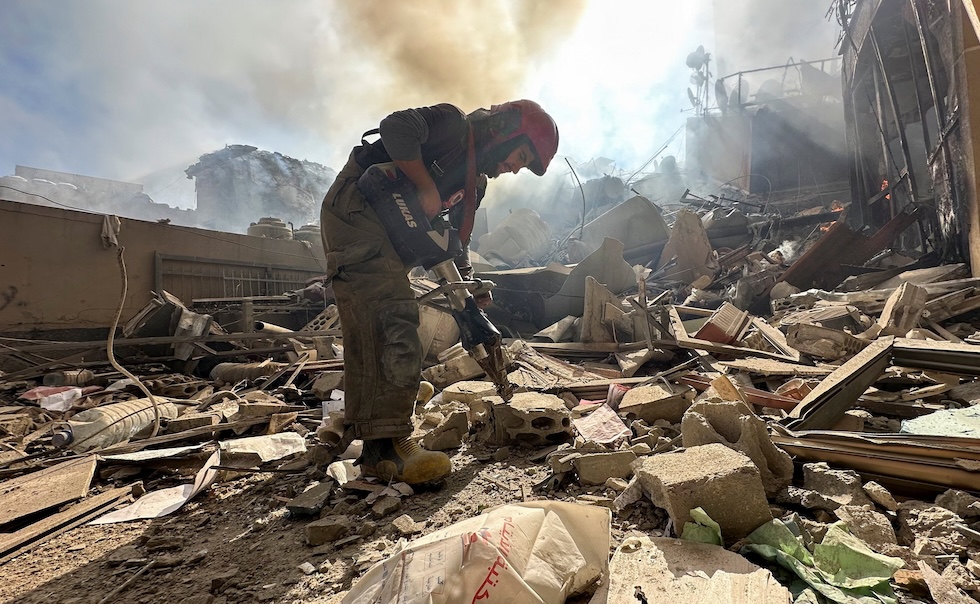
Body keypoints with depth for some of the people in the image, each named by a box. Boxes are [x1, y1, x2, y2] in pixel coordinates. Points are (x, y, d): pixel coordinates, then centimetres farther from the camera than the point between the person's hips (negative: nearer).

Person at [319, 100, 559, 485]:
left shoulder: (476, 182, 16)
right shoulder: (454, 125, -7)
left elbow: (455, 242, 16)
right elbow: (396, 127, -26)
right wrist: (428, 188, -20)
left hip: (387, 235, 10)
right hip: (354, 210, -9)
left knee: (372, 327, 9)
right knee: (392, 317, -22)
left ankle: (360, 426, 20)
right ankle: (385, 447, -22)